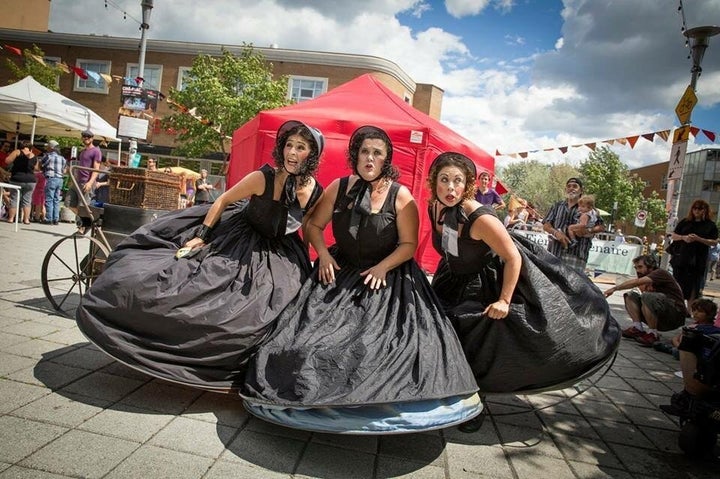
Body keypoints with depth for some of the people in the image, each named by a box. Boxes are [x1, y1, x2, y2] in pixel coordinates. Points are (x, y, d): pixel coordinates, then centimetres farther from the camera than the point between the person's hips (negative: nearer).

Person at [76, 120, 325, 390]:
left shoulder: (315, 191, -16)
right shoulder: (263, 178, -25)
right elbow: (223, 201, -11)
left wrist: (303, 266, 6)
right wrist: (201, 237, -11)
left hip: (279, 259, 2)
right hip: (235, 242, -1)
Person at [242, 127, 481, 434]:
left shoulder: (400, 196, -9)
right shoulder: (338, 188, -1)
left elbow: (409, 244, -7)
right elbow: (314, 226, 8)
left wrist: (383, 268, -21)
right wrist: (323, 254, -10)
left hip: (387, 278, -2)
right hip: (340, 272, 3)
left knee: (383, 336, -18)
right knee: (316, 329, -10)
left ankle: (382, 402, -1)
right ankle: (315, 396, 6)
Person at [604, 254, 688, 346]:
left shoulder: (660, 273, -11)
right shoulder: (647, 282, 14)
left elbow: (636, 282, -25)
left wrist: (614, 288, -25)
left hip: (676, 315, -8)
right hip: (660, 320, 8)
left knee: (647, 297, -31)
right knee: (630, 296, 4)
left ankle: (653, 334, -20)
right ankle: (637, 328, -12)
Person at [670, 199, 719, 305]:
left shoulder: (710, 225, 4)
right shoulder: (685, 222, 9)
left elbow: (714, 242, -2)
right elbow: (673, 236, 10)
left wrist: (699, 239, -17)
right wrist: (683, 237, -11)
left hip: (697, 262, -1)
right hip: (681, 258, 1)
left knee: (693, 289, 3)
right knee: (677, 285, 4)